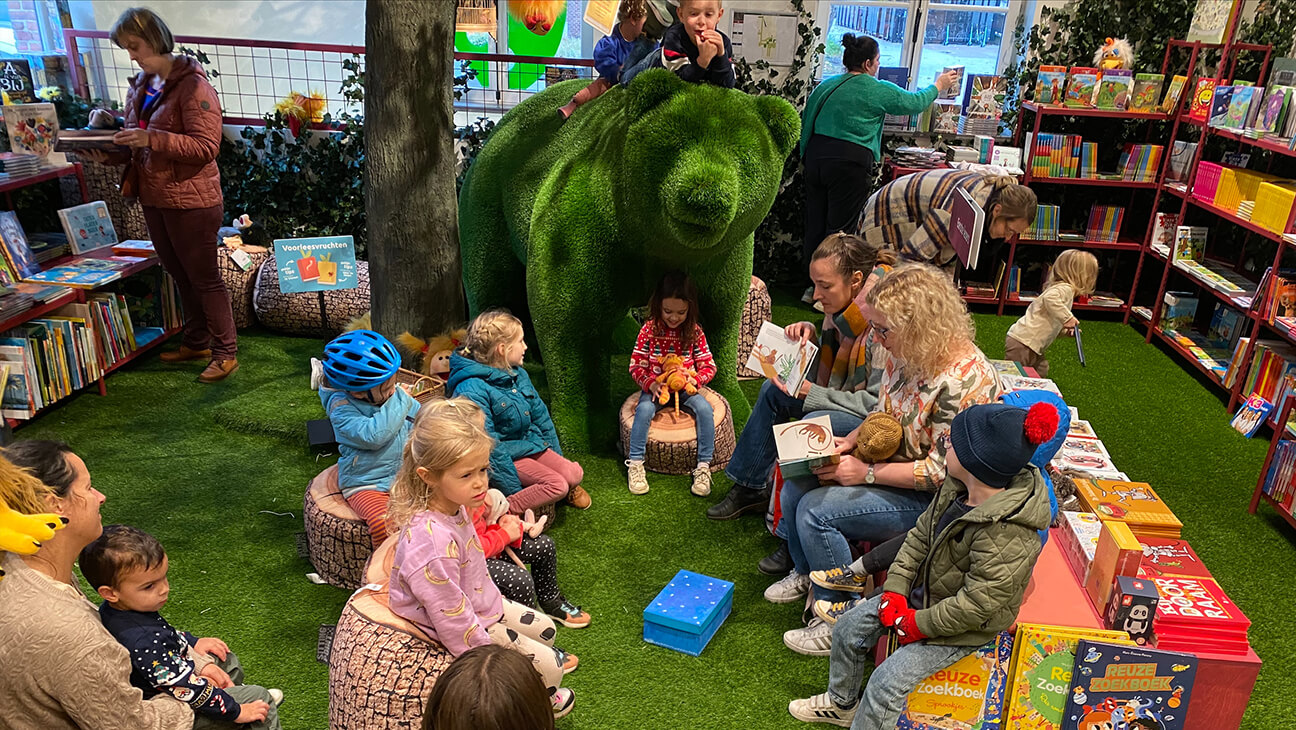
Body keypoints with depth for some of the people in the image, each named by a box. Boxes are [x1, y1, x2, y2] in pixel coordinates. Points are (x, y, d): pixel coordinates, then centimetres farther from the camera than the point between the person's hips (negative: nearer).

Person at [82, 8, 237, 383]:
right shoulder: (140, 87, 12)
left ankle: (225, 353, 11)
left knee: (204, 278, 0)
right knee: (181, 277, 18)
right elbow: (137, 146, 19)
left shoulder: (191, 85, -14)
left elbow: (206, 146, -21)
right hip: (154, 198, 8)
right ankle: (196, 342, 32)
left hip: (191, 200, -8)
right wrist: (109, 154, 0)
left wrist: (152, 139, -28)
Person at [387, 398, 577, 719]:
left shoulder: (454, 505, -11)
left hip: (483, 605, 8)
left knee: (545, 629, 20)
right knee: (547, 667, 0)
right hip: (467, 629, -8)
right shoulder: (433, 542, -41)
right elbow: (453, 619, -31)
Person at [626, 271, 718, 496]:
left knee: (704, 408, -26)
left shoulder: (695, 332, -4)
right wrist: (650, 384, -21)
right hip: (655, 386, -1)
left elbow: (709, 366, 0)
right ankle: (635, 465, -21)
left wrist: (694, 380, -21)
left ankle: (704, 467, -19)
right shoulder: (649, 330, -6)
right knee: (644, 409, -31)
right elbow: (636, 365, -3)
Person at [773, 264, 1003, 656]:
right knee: (797, 481, 1)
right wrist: (850, 442, -5)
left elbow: (941, 471, -26)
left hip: (931, 497, -9)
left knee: (816, 510, -19)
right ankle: (805, 573, 26)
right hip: (888, 461, 9)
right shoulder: (904, 354, -4)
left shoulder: (963, 380, -31)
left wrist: (867, 472, -23)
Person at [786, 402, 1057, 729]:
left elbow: (976, 604, -31)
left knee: (888, 681, -18)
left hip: (962, 626, -8)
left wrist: (920, 624, -20)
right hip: (921, 593, 8)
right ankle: (842, 702, 35)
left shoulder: (1008, 535, -35)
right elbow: (919, 536, 1)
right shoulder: (954, 488, -9)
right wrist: (895, 590, -6)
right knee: (848, 627, 10)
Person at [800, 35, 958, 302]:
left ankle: (814, 284, 19)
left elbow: (807, 120, 15)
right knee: (840, 229, 0)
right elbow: (915, 102, 7)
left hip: (816, 157, 6)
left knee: (814, 223, 10)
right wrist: (938, 86, 25)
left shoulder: (827, 85, 12)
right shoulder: (878, 90, -4)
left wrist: (807, 155, 24)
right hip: (850, 164, -6)